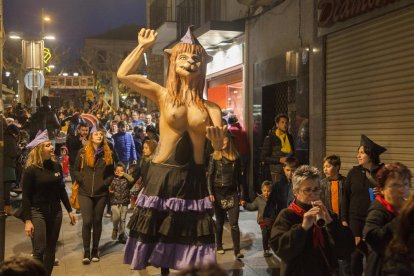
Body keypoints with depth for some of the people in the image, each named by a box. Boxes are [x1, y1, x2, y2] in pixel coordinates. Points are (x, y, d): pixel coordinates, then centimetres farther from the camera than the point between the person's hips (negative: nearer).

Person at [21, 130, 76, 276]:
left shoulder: (56, 165, 3)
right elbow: (26, 197, -11)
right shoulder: (31, 170, -12)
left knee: (51, 250, 10)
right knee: (39, 251, -7)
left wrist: (69, 211, 12)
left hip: (55, 211, 5)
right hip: (37, 212, -5)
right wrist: (27, 220, -15)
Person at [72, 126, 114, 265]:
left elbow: (111, 173, 10)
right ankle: (86, 251, 4)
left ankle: (95, 250, 20)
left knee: (97, 221, 9)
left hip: (101, 193, 1)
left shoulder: (108, 154, 4)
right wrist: (82, 181, -6)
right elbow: (75, 170, 7)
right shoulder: (83, 152, 1)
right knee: (87, 221, -7)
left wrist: (105, 183, -5)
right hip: (85, 193, -1)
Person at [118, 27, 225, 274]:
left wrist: (219, 139, -31)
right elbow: (123, 75, -10)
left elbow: (219, 146, -10)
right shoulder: (163, 95, 0)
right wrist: (143, 47, -6)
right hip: (163, 175, -1)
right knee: (160, 237, 10)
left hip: (194, 178, 1)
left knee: (192, 250, 9)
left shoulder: (210, 108, 2)